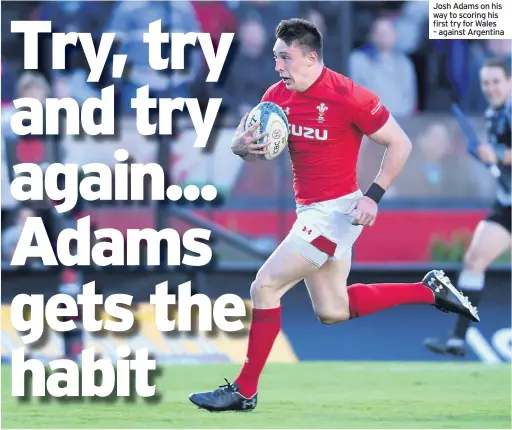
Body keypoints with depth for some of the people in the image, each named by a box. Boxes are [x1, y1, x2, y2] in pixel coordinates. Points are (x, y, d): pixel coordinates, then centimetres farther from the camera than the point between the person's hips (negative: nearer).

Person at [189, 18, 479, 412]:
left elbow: (400, 144, -12)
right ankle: (430, 290, 28)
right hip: (309, 210, 9)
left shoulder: (347, 96, -19)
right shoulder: (278, 95, 1)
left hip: (335, 211, -9)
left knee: (265, 287, -11)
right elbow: (244, 144, 8)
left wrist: (373, 196, -19)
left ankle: (244, 391, -1)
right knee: (332, 311, 17)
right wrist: (244, 145, -16)